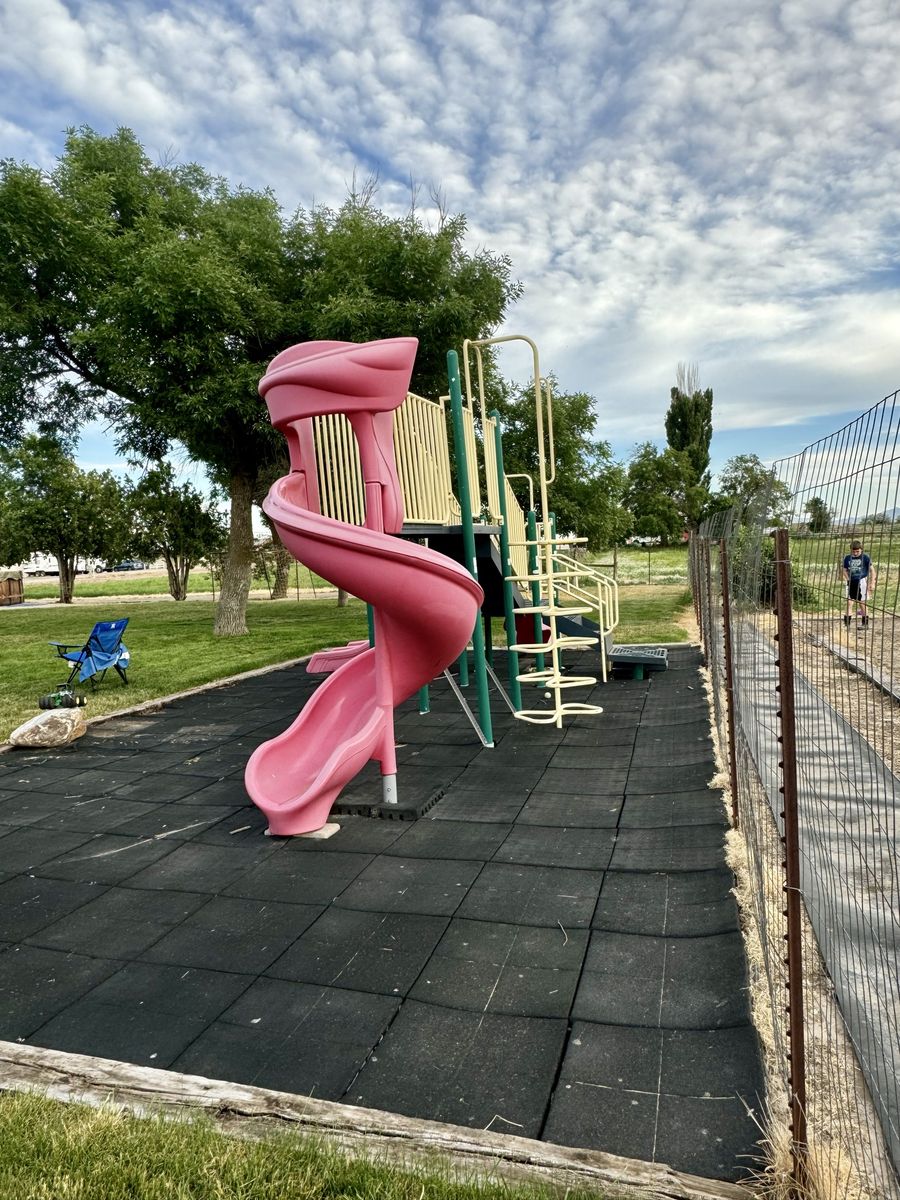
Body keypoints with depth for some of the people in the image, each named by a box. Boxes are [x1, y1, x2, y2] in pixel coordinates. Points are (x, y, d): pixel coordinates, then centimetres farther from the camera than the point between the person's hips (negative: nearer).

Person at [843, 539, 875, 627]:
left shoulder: (865, 557, -5)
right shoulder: (847, 558, 3)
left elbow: (872, 570, -1)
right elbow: (845, 570, 11)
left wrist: (872, 583, -5)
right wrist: (848, 579, -5)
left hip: (862, 582, -3)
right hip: (851, 583, 3)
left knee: (862, 603, 4)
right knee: (849, 603, -1)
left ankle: (865, 624, 16)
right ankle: (846, 624, 2)